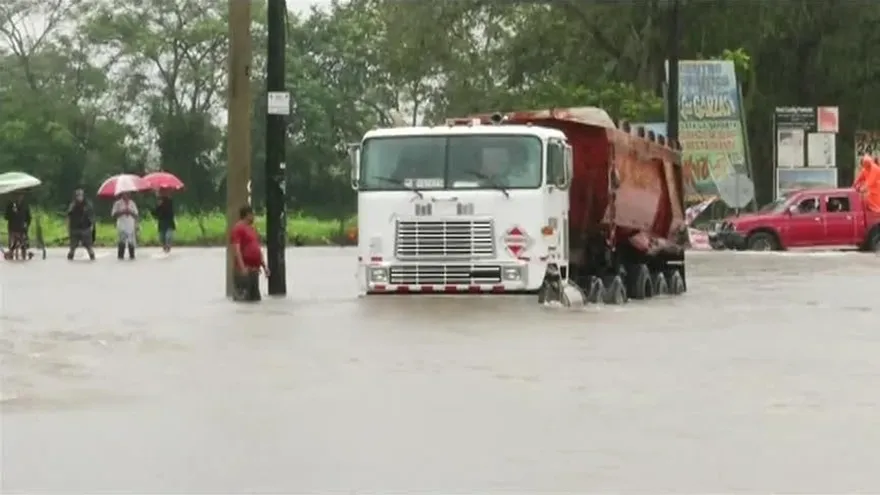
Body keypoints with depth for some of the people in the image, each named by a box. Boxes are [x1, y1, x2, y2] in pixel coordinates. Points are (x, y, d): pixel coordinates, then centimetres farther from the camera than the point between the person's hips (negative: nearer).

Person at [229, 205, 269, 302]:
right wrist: (242, 267, -25)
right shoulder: (238, 228, -7)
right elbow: (236, 249, -17)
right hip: (245, 270, -9)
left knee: (255, 298, 10)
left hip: (254, 269, 9)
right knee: (243, 298, -12)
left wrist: (264, 265, 20)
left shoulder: (252, 229, 21)